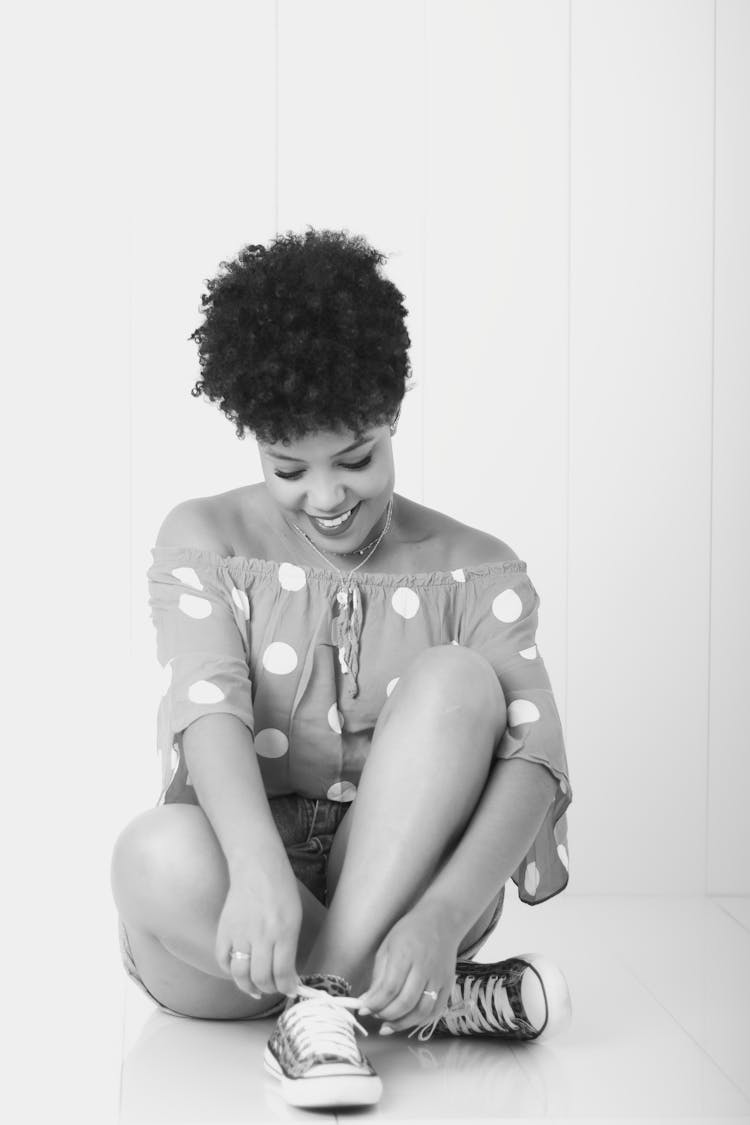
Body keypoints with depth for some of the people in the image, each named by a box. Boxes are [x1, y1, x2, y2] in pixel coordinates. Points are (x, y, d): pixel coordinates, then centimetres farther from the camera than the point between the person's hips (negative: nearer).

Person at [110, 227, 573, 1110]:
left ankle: (324, 996, -27)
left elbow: (533, 760, -13)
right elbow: (211, 708, -18)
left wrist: (442, 916, -32)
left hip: (402, 884, 1)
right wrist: (259, 869, -39)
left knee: (454, 680, -22)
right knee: (156, 854, -34)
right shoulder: (204, 542, 1)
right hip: (244, 886, 0)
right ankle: (436, 1001, -19)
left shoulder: (473, 571, 1)